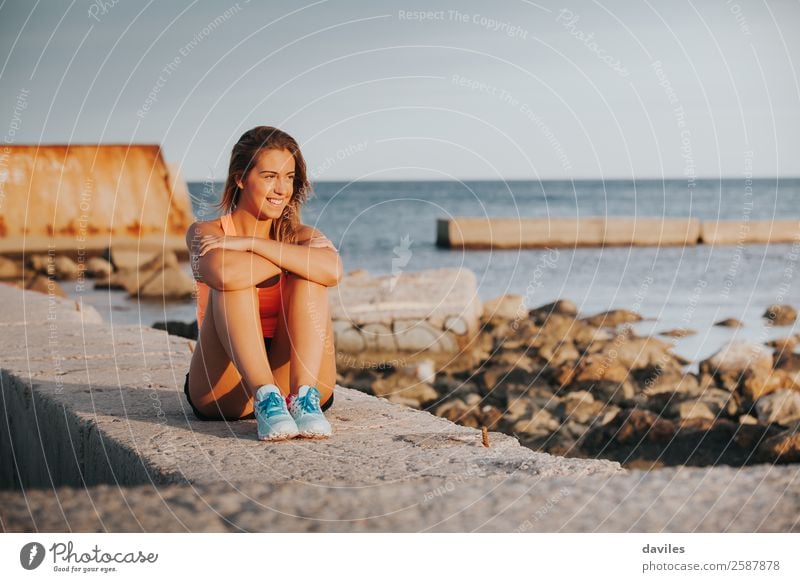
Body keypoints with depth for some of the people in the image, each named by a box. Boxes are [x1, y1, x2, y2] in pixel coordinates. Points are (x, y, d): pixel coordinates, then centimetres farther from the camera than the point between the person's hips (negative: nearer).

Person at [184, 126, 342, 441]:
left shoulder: (302, 236, 8)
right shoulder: (204, 232, 2)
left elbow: (332, 270, -20)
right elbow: (224, 273, -26)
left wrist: (251, 244, -18)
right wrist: (293, 256, -12)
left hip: (287, 375, 2)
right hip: (223, 395, -2)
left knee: (308, 277, -17)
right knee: (233, 282, -23)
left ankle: (303, 395, -34)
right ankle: (265, 399, -40)